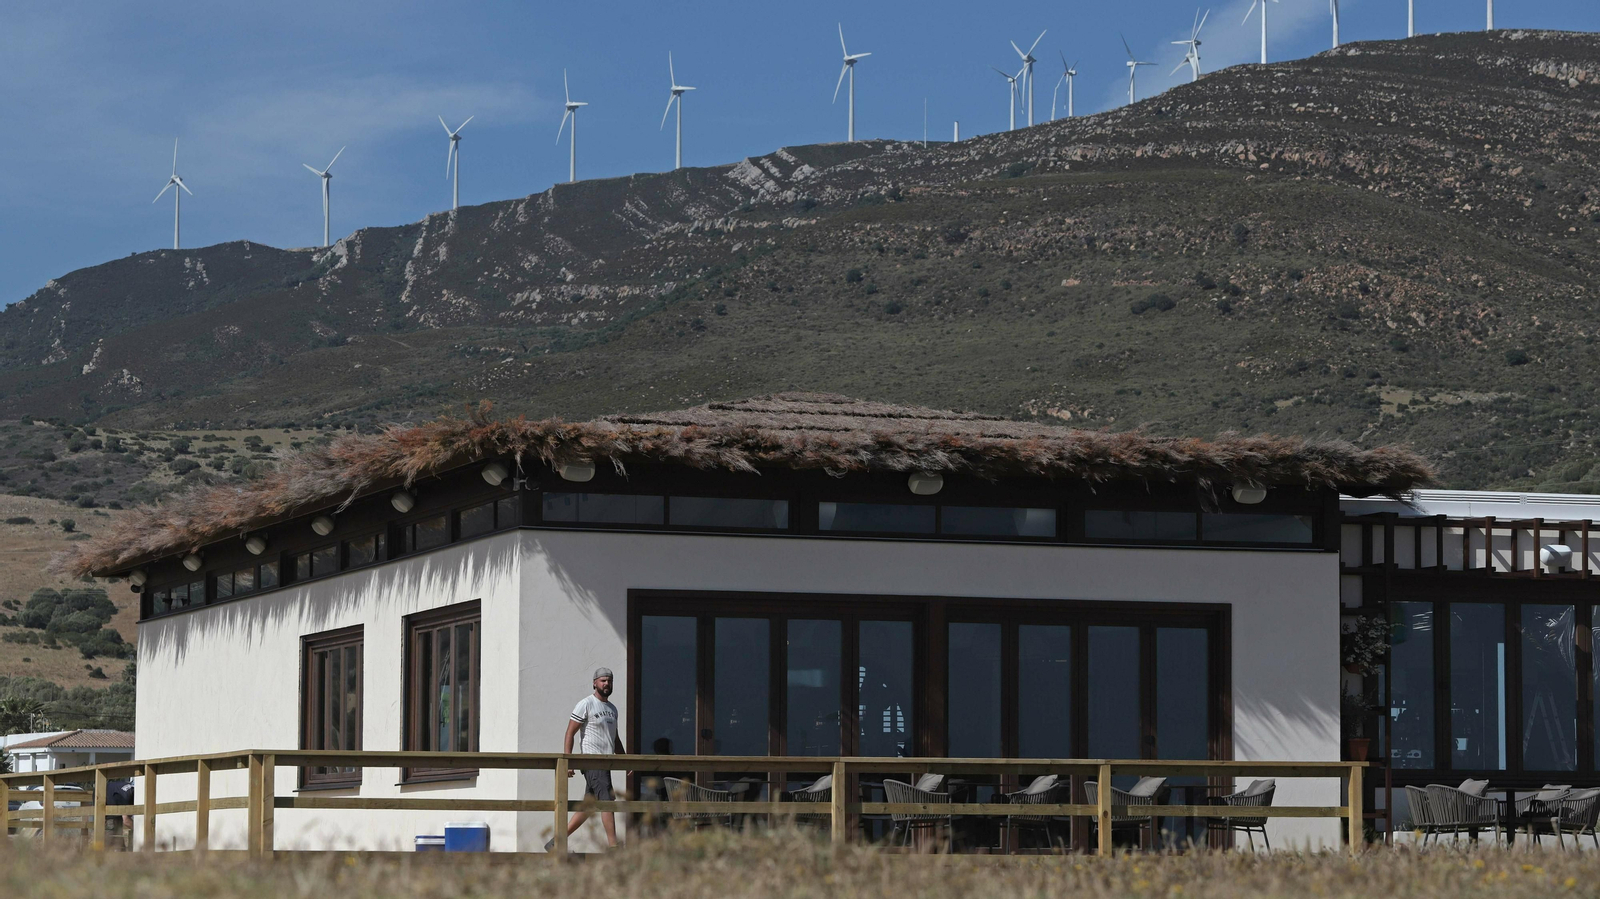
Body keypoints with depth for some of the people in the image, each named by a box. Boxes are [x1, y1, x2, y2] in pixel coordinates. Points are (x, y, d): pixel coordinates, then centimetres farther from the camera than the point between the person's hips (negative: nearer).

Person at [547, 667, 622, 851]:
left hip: (605, 763, 8)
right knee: (607, 801, -15)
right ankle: (613, 846, -16)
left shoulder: (612, 709, 19)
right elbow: (570, 733, -8)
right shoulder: (585, 705, -5)